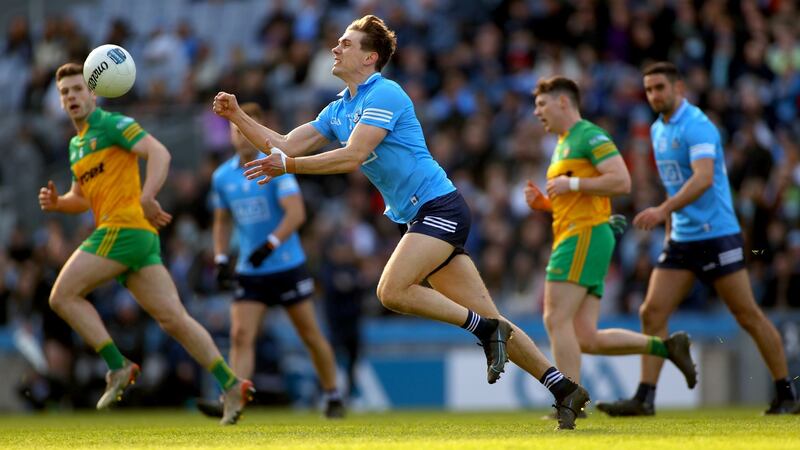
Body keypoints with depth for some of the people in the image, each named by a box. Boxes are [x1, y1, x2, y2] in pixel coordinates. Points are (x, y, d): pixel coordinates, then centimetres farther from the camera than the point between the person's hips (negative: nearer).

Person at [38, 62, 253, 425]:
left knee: (63, 296, -8)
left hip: (124, 227, -9)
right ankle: (230, 385, -3)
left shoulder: (112, 124, -3)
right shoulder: (76, 144, 24)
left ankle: (118, 367, -9)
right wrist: (56, 202, 10)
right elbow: (82, 199, 32)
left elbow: (159, 153, -15)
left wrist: (147, 197, -29)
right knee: (173, 318, 2)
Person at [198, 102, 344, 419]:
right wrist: (221, 260, 6)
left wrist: (269, 245, -29)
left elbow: (296, 214, -19)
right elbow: (222, 221, 18)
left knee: (310, 335, 6)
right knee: (240, 336, -12)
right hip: (249, 272, 4)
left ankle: (332, 397, 22)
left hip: (287, 266, -4)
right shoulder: (222, 176, 5)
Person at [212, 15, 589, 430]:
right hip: (416, 217, 8)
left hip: (438, 206, -8)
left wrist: (288, 166, -21)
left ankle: (485, 330, -12)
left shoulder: (384, 94, -11)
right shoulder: (338, 111, 16)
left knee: (392, 290, -24)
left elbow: (353, 156, -21)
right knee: (489, 320, 3)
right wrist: (237, 116, 6)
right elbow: (284, 146, 15)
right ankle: (564, 387, 3)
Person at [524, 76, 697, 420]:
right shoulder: (564, 145, 25)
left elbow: (621, 182, -17)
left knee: (556, 319, -14)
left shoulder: (590, 136, -5)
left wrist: (572, 184, -14)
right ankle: (667, 346, 7)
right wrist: (541, 202, 13)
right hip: (573, 238, 10)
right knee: (587, 339, 1)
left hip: (585, 236, -10)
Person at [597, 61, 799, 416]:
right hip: (681, 240, 8)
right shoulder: (657, 131, 12)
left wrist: (663, 210, -39)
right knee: (652, 313, -4)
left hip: (716, 235, -8)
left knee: (747, 315, -2)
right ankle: (645, 398, -5)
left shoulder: (696, 126, -15)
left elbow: (703, 178, -29)